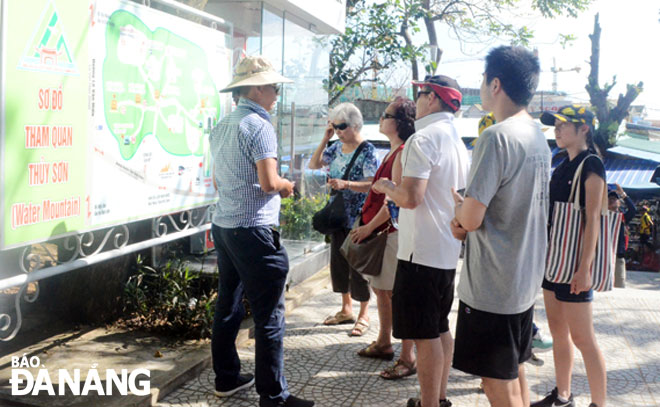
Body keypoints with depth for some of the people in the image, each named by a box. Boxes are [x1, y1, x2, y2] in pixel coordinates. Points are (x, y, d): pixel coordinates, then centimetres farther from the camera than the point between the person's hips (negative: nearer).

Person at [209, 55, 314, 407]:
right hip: (253, 230, -9)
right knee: (269, 315, -4)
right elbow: (269, 182, -20)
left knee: (227, 305, 16)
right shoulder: (258, 125, -13)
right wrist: (288, 187, 1)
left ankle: (226, 378, 27)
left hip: (223, 225, 9)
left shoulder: (221, 127, 13)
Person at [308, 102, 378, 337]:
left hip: (359, 219, -7)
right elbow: (314, 165, 7)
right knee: (338, 263, 13)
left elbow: (372, 184, -21)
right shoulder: (337, 148, 8)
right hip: (338, 216, 7)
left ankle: (364, 315, 12)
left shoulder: (367, 150, -13)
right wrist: (325, 140, -3)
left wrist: (345, 184, -35)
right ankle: (346, 309, 27)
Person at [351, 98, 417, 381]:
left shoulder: (403, 155, -16)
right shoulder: (393, 152, 14)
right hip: (380, 230, 10)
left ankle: (408, 358, 3)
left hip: (394, 231, -10)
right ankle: (383, 344, 33)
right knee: (380, 289, 18)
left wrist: (369, 227, -15)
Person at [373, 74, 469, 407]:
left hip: (422, 252, -10)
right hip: (449, 250, 10)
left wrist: (384, 186, -5)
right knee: (440, 328, 17)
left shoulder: (424, 139, -16)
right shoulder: (457, 141, 13)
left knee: (425, 334, -3)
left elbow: (410, 197, -24)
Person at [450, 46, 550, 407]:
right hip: (525, 279, 9)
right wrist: (464, 220, 6)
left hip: (492, 286, -9)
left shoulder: (496, 137, -21)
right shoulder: (538, 136, 8)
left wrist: (458, 208, -1)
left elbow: (471, 219, -23)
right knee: (514, 373, 21)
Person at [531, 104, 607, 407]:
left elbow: (593, 219, -16)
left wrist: (585, 268, -22)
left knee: (582, 338, -4)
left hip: (574, 262, -8)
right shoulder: (562, 167, 14)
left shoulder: (591, 164, -10)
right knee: (558, 332, 14)